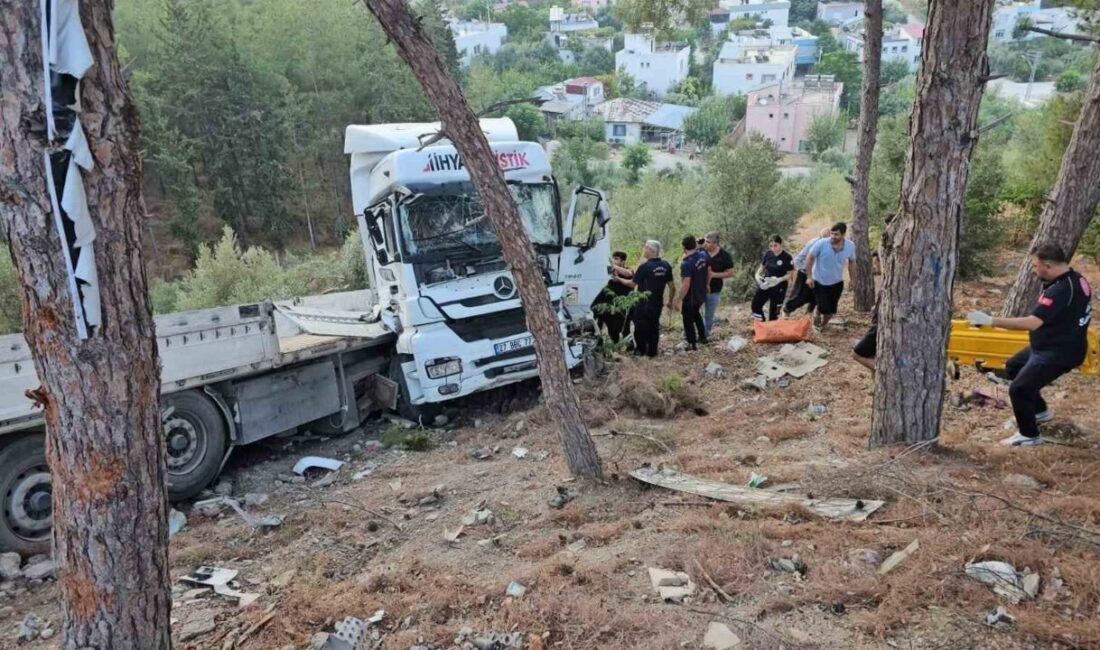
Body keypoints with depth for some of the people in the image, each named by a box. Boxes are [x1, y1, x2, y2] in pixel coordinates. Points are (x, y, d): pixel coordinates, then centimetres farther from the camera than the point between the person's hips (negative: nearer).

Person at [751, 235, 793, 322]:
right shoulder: (767, 254, -3)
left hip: (779, 288, -5)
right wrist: (757, 276, -11)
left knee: (773, 311, 6)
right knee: (755, 305, 7)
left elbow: (789, 274, -12)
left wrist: (780, 279, -29)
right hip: (765, 285, 5)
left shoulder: (787, 257, -16)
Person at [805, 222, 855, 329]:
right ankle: (817, 324, 24)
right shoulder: (821, 243, -23)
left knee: (831, 310, 9)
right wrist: (809, 276, -13)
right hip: (819, 281, -3)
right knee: (823, 308, -7)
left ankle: (823, 325, 36)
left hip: (837, 283, 3)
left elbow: (851, 262, 5)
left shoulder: (850, 246, -13)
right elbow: (810, 258, -11)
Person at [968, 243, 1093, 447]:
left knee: (1019, 389, -8)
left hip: (1059, 353, -11)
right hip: (1049, 345, 11)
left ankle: (1029, 435, 11)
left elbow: (1032, 323, -39)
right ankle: (1040, 411, 37)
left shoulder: (1060, 290, -32)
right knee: (1013, 367, 23)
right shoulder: (1076, 279, 1)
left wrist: (990, 320, -38)